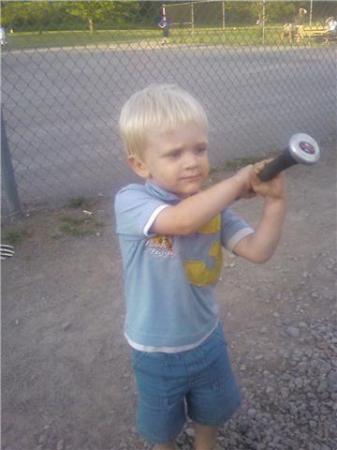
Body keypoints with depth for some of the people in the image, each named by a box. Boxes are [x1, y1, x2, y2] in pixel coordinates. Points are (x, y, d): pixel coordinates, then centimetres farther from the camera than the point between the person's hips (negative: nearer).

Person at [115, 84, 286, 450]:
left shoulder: (213, 204, -10)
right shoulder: (130, 201, -25)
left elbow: (258, 250, -18)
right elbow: (182, 221, -44)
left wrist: (274, 200, -32)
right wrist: (238, 182, -33)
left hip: (207, 337, 4)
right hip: (156, 351, -3)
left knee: (214, 410, 30)